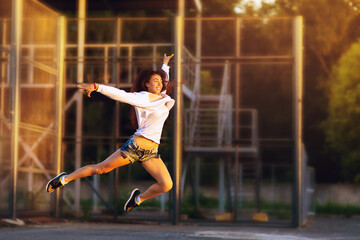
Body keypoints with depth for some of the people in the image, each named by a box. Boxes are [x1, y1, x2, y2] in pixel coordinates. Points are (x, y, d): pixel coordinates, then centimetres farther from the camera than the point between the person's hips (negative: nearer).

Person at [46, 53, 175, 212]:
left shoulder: (162, 97, 12)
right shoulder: (143, 98, -9)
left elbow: (163, 81, 33)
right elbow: (120, 95, -17)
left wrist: (165, 64, 47)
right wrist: (96, 87, -27)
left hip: (151, 153, 6)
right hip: (134, 146, -6)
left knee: (167, 185, -7)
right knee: (101, 168, -2)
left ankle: (139, 198, 19)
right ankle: (64, 179, 16)